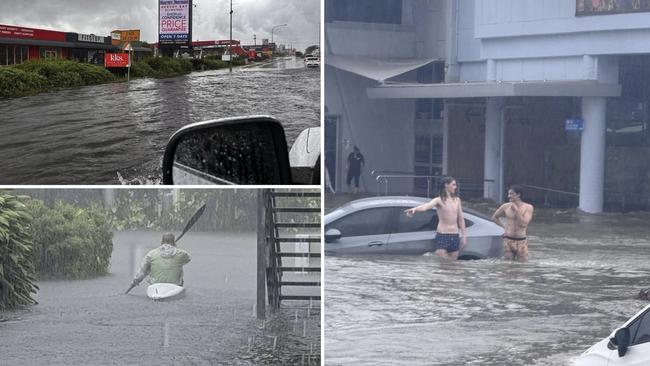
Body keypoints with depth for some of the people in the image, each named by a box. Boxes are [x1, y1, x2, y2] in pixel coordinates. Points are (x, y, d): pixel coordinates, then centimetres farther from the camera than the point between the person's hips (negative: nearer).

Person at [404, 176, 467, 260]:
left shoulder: (457, 200, 10)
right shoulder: (439, 200, -6)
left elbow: (461, 219, 17)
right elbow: (427, 205, -27)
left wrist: (464, 235, 13)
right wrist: (415, 209, -48)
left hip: (455, 237, 5)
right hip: (442, 236, -5)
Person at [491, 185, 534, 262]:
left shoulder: (528, 207, -5)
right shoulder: (506, 206, 0)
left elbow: (524, 224, -15)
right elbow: (494, 217, 15)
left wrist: (516, 210, -17)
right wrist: (504, 226, 7)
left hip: (521, 241, -1)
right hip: (508, 240, 1)